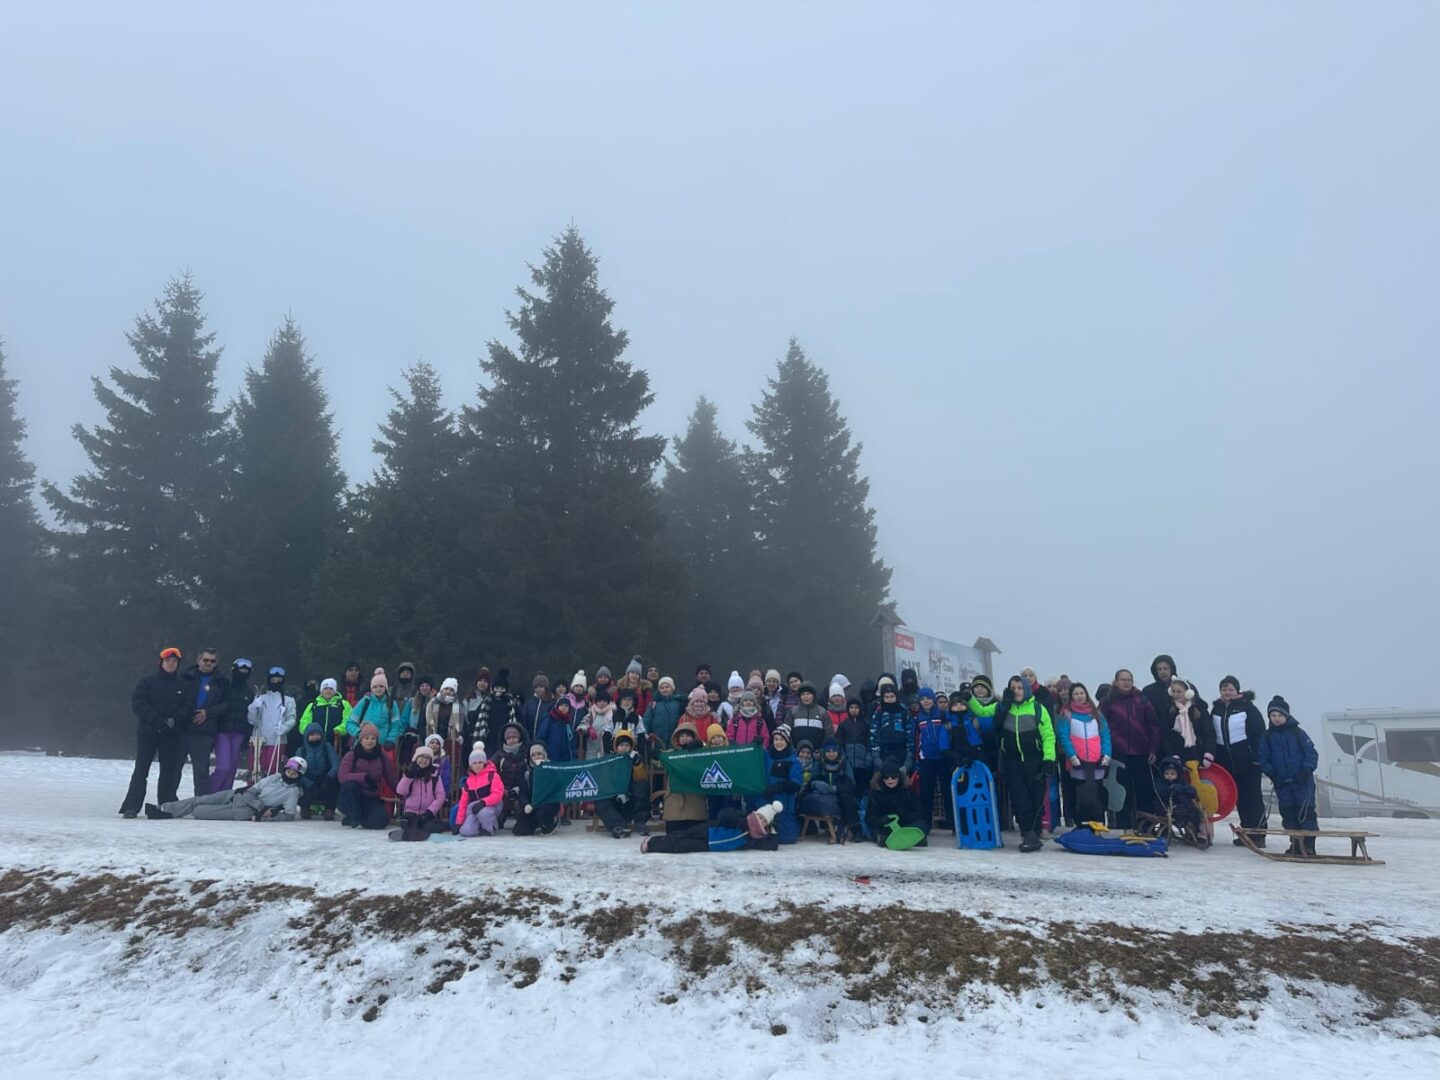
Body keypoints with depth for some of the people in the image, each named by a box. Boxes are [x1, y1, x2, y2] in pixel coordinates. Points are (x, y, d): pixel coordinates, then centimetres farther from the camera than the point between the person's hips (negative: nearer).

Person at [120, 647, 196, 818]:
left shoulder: (185, 685, 9)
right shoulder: (148, 681, 4)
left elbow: (189, 706, 2)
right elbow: (138, 703, -6)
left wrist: (175, 719, -16)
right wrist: (157, 719, -16)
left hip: (173, 734, 2)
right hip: (148, 731, -2)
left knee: (170, 770, 4)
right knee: (141, 769, -2)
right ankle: (131, 807, 0)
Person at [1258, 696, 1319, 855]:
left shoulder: (1298, 732, -1)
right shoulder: (1267, 736, 6)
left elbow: (1311, 752, -3)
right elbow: (1263, 757, 7)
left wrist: (1307, 770, -14)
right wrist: (1271, 773, -6)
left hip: (1302, 781, -3)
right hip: (1282, 783, 3)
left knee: (1306, 811, -6)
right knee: (1288, 813, 5)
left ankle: (1309, 844, -2)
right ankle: (1295, 844, 14)